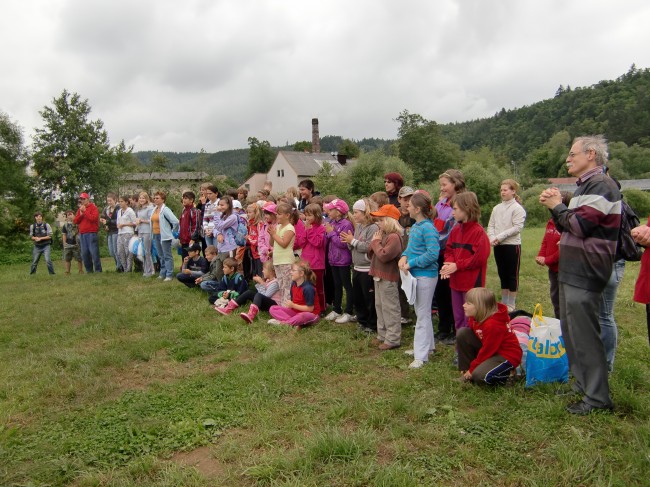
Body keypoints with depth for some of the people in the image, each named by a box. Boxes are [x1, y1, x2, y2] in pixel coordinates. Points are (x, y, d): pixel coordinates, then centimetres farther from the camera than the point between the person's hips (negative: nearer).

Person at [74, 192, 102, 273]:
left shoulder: (93, 208, -1)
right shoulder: (80, 209, 18)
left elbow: (93, 218, -17)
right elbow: (75, 221, 12)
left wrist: (85, 211, -11)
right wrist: (80, 214, -3)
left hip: (91, 233, -6)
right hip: (82, 234, 7)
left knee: (94, 252, -9)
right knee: (84, 253, 6)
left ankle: (98, 270, -6)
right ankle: (89, 270, 13)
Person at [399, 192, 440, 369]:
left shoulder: (428, 228, -19)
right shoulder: (415, 226, 9)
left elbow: (433, 253, -25)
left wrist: (411, 263, -21)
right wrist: (404, 256, -4)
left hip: (426, 276, -9)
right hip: (415, 274, 9)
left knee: (422, 314, -2)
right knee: (421, 312, 20)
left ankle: (421, 355, 7)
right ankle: (427, 345, 36)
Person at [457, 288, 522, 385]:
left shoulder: (492, 325, -31)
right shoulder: (476, 317, -5)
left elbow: (487, 351, -23)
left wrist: (472, 368, -12)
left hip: (507, 356, -9)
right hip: (489, 348, 9)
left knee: (480, 376, -31)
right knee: (462, 333, -8)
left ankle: (504, 374, 1)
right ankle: (466, 371, 0)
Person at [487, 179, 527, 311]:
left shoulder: (517, 208, -7)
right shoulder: (496, 208, 9)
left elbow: (517, 227, -15)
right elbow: (490, 226, 7)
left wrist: (500, 237, -19)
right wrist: (492, 238, -12)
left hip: (512, 245, -5)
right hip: (498, 246, 5)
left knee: (512, 275, 3)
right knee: (502, 274, 13)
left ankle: (511, 304, 12)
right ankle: (504, 302, 24)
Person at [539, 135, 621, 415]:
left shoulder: (601, 186, -14)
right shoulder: (586, 186, 19)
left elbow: (579, 225, -23)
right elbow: (568, 227, 19)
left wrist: (557, 206, -7)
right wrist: (556, 206, 3)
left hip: (584, 276, -11)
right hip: (573, 272, 11)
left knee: (584, 336, -5)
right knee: (572, 332, 17)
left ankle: (597, 398, 5)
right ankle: (582, 384, 30)